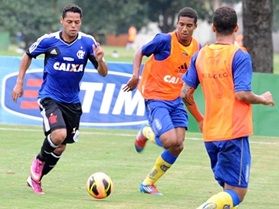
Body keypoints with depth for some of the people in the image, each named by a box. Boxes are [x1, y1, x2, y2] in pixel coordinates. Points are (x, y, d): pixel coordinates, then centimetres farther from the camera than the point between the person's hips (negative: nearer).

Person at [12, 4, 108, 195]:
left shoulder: (87, 42, -8)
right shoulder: (48, 41, -11)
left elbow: (103, 73, -7)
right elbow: (28, 56, 8)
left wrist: (100, 60, -29)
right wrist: (19, 82, 5)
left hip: (72, 102, 4)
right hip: (50, 97, -4)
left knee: (60, 148, 10)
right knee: (59, 134, -27)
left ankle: (35, 178, 32)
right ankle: (40, 161, 3)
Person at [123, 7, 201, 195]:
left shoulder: (197, 48, 2)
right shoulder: (165, 40, -16)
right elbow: (140, 53, -2)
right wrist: (136, 75, -16)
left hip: (176, 100, 6)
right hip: (155, 98, -6)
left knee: (178, 146, -4)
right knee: (170, 142, -21)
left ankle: (148, 183, 14)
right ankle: (146, 133, 15)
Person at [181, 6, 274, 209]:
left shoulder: (200, 55, 7)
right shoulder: (240, 56, -10)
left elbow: (186, 94, 8)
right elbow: (241, 94, -17)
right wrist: (263, 99, 2)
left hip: (210, 134, 6)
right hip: (234, 133, -6)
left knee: (227, 189, 19)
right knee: (236, 192, -4)